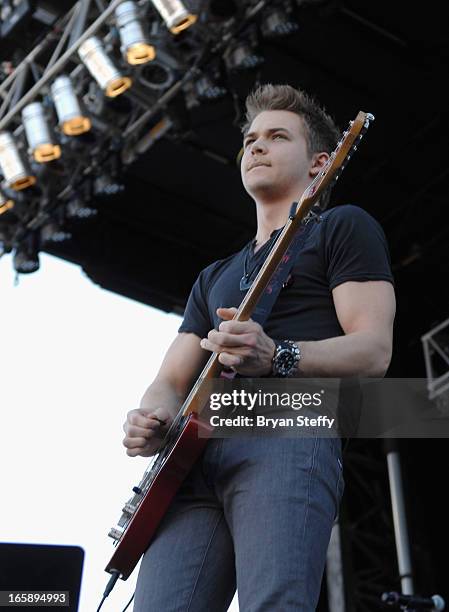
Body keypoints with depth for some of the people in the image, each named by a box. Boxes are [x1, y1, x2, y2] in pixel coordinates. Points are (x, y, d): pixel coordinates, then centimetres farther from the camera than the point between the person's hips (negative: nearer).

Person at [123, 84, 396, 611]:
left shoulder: (343, 227, 14)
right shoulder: (215, 277, 33)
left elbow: (373, 351, 0)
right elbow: (172, 380, 25)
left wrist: (276, 358, -18)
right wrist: (153, 415, 0)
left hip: (290, 435, -6)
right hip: (194, 454, 6)